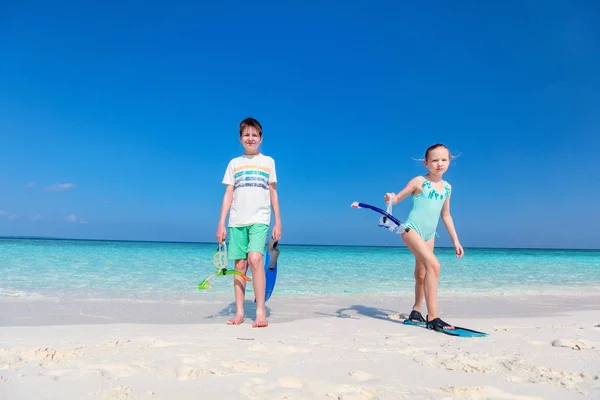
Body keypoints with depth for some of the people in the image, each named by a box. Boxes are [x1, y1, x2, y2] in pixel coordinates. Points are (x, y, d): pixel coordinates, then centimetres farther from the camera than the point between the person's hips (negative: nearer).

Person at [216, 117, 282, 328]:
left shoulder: (268, 162, 11)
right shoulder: (234, 163, 13)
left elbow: (273, 193, 11)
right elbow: (228, 194, 10)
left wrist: (278, 221, 6)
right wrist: (221, 223, 3)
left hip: (259, 219, -2)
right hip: (237, 221, 2)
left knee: (255, 259, -20)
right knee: (239, 265, 2)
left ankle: (260, 311, -14)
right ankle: (239, 312, 10)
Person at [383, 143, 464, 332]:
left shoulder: (447, 187, 9)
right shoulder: (419, 181, -7)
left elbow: (446, 215, 18)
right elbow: (397, 198, -3)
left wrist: (455, 240, 19)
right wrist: (389, 198, -28)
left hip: (429, 234, 7)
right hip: (412, 230, -7)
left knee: (421, 274, 14)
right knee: (433, 265, -24)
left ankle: (416, 311, 32)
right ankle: (432, 317, -23)